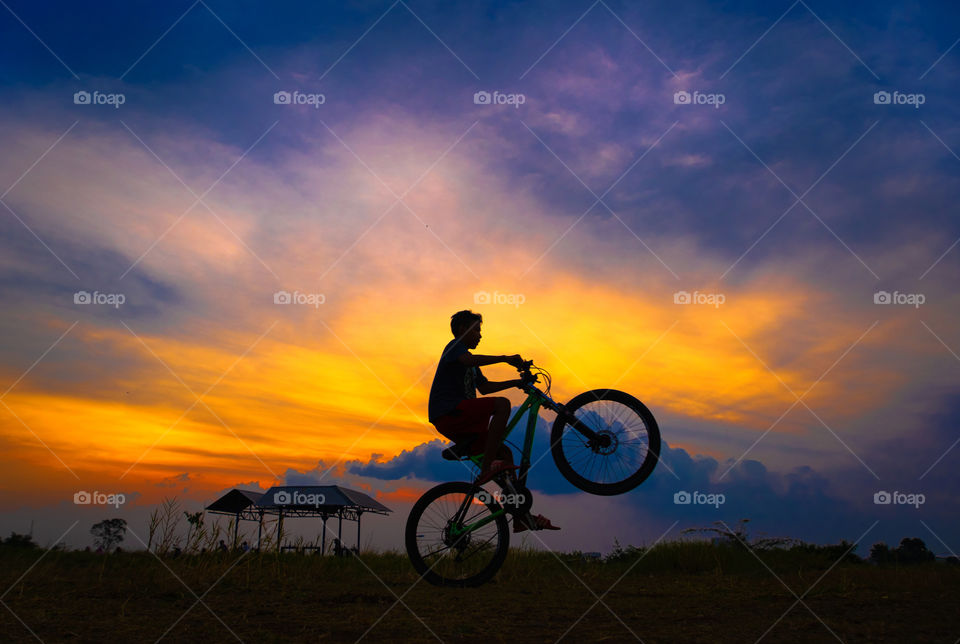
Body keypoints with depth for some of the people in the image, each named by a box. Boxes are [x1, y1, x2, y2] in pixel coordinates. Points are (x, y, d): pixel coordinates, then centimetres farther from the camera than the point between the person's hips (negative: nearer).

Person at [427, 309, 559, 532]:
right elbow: (469, 360, -22)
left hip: (459, 421, 10)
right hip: (448, 414, -10)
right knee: (502, 404, -25)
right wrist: (505, 359, -25)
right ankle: (486, 469, -29)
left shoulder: (468, 359, 31)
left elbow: (484, 387, 29)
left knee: (504, 452, 4)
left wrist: (517, 382, 21)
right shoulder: (455, 346, 1)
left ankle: (520, 517, 2)